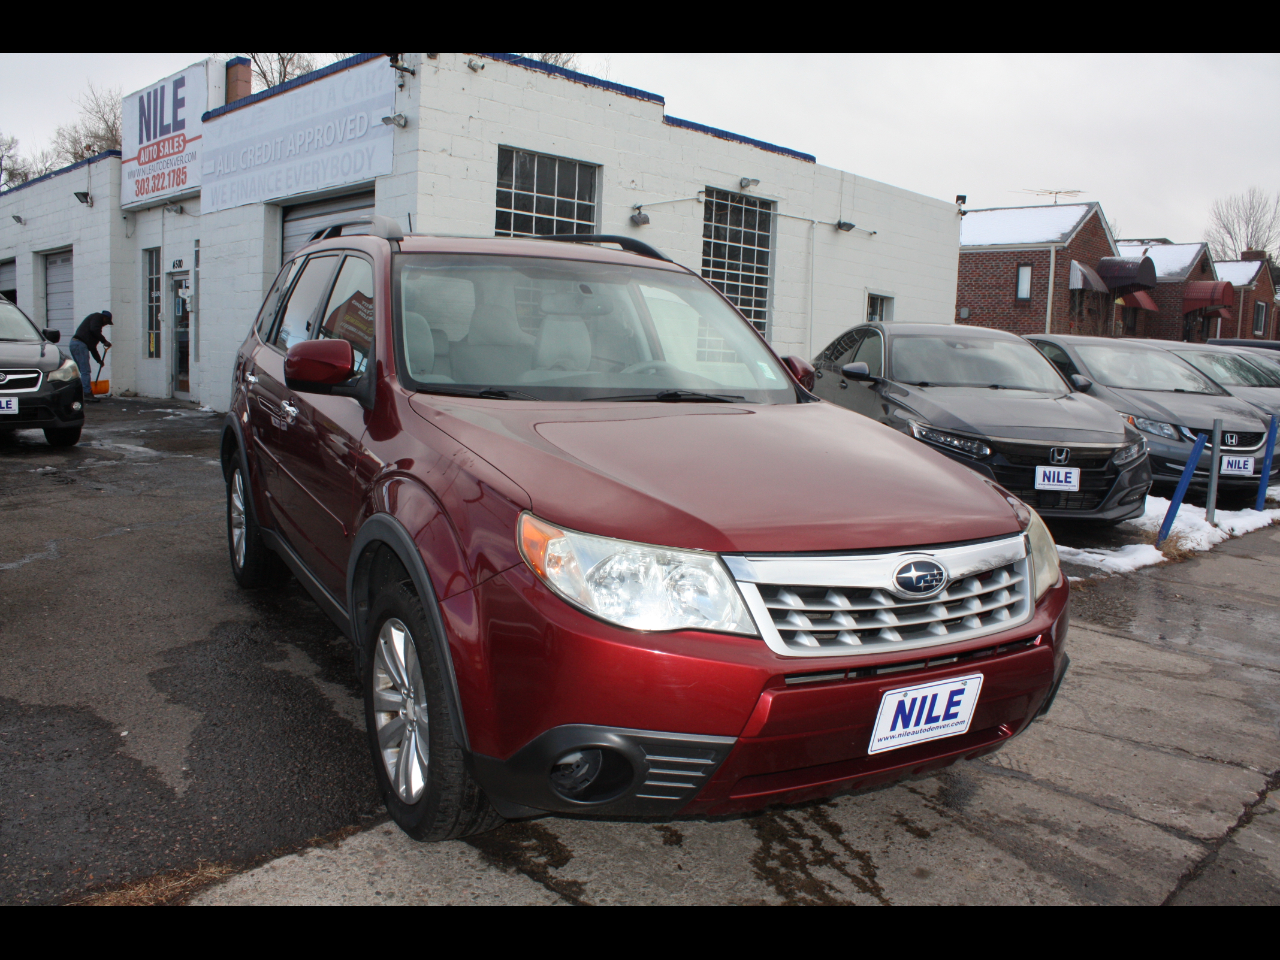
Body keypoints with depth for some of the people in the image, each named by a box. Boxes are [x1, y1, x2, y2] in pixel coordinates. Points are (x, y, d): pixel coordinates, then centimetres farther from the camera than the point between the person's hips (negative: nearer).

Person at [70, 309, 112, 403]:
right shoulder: (97, 316, 5)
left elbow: (92, 346, 29)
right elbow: (94, 330, -17)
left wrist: (99, 360, 29)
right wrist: (104, 341, -9)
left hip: (75, 343, 10)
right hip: (80, 343, -10)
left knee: (84, 372, 11)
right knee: (85, 371, -10)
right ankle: (88, 394, -11)